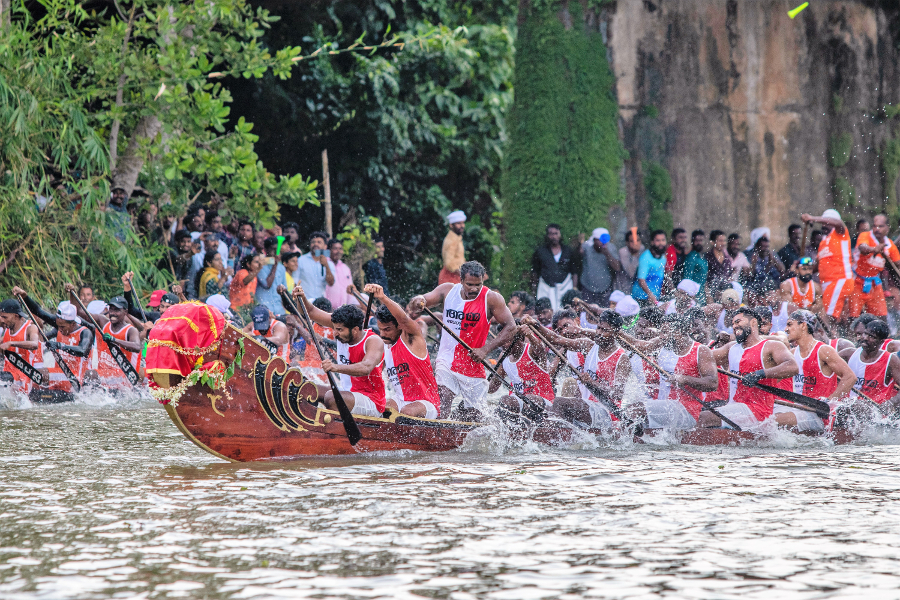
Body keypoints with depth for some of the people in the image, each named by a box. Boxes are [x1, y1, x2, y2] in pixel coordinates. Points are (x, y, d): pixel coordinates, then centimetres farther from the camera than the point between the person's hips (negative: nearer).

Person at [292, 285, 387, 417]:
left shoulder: (374, 342, -20)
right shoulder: (341, 325, 0)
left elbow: (366, 368, -40)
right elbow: (312, 312, 6)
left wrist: (337, 367, -54)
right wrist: (302, 298, -15)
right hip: (347, 391, 8)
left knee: (331, 398, -32)